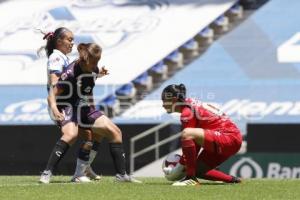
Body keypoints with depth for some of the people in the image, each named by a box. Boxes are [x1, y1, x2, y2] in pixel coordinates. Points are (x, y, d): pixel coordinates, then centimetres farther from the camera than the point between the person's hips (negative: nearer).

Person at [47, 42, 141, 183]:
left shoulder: (93, 70, 2)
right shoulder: (71, 72, -21)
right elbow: (52, 94, -24)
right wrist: (54, 109, -40)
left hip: (86, 109, 8)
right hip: (68, 109, -8)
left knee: (115, 131, -1)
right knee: (71, 134, -38)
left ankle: (121, 174, 3)